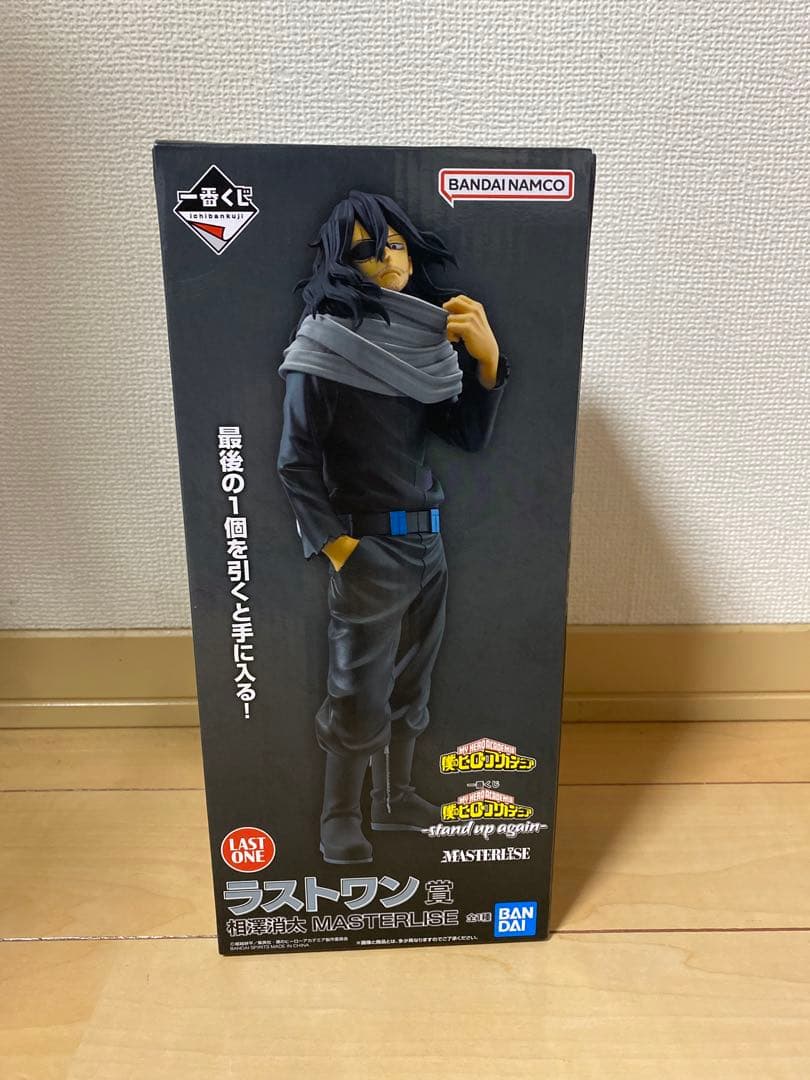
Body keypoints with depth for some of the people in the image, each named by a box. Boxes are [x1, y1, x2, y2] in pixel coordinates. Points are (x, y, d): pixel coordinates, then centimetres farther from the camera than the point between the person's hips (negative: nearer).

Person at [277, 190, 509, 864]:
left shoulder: (427, 338, 7)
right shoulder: (324, 344, -11)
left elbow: (471, 436, 4)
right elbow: (296, 463, -11)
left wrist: (487, 357, -9)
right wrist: (338, 548, -15)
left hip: (428, 543, 6)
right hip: (369, 550, -6)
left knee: (409, 688, 18)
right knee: (359, 700, 6)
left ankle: (394, 797, 38)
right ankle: (339, 819, 28)